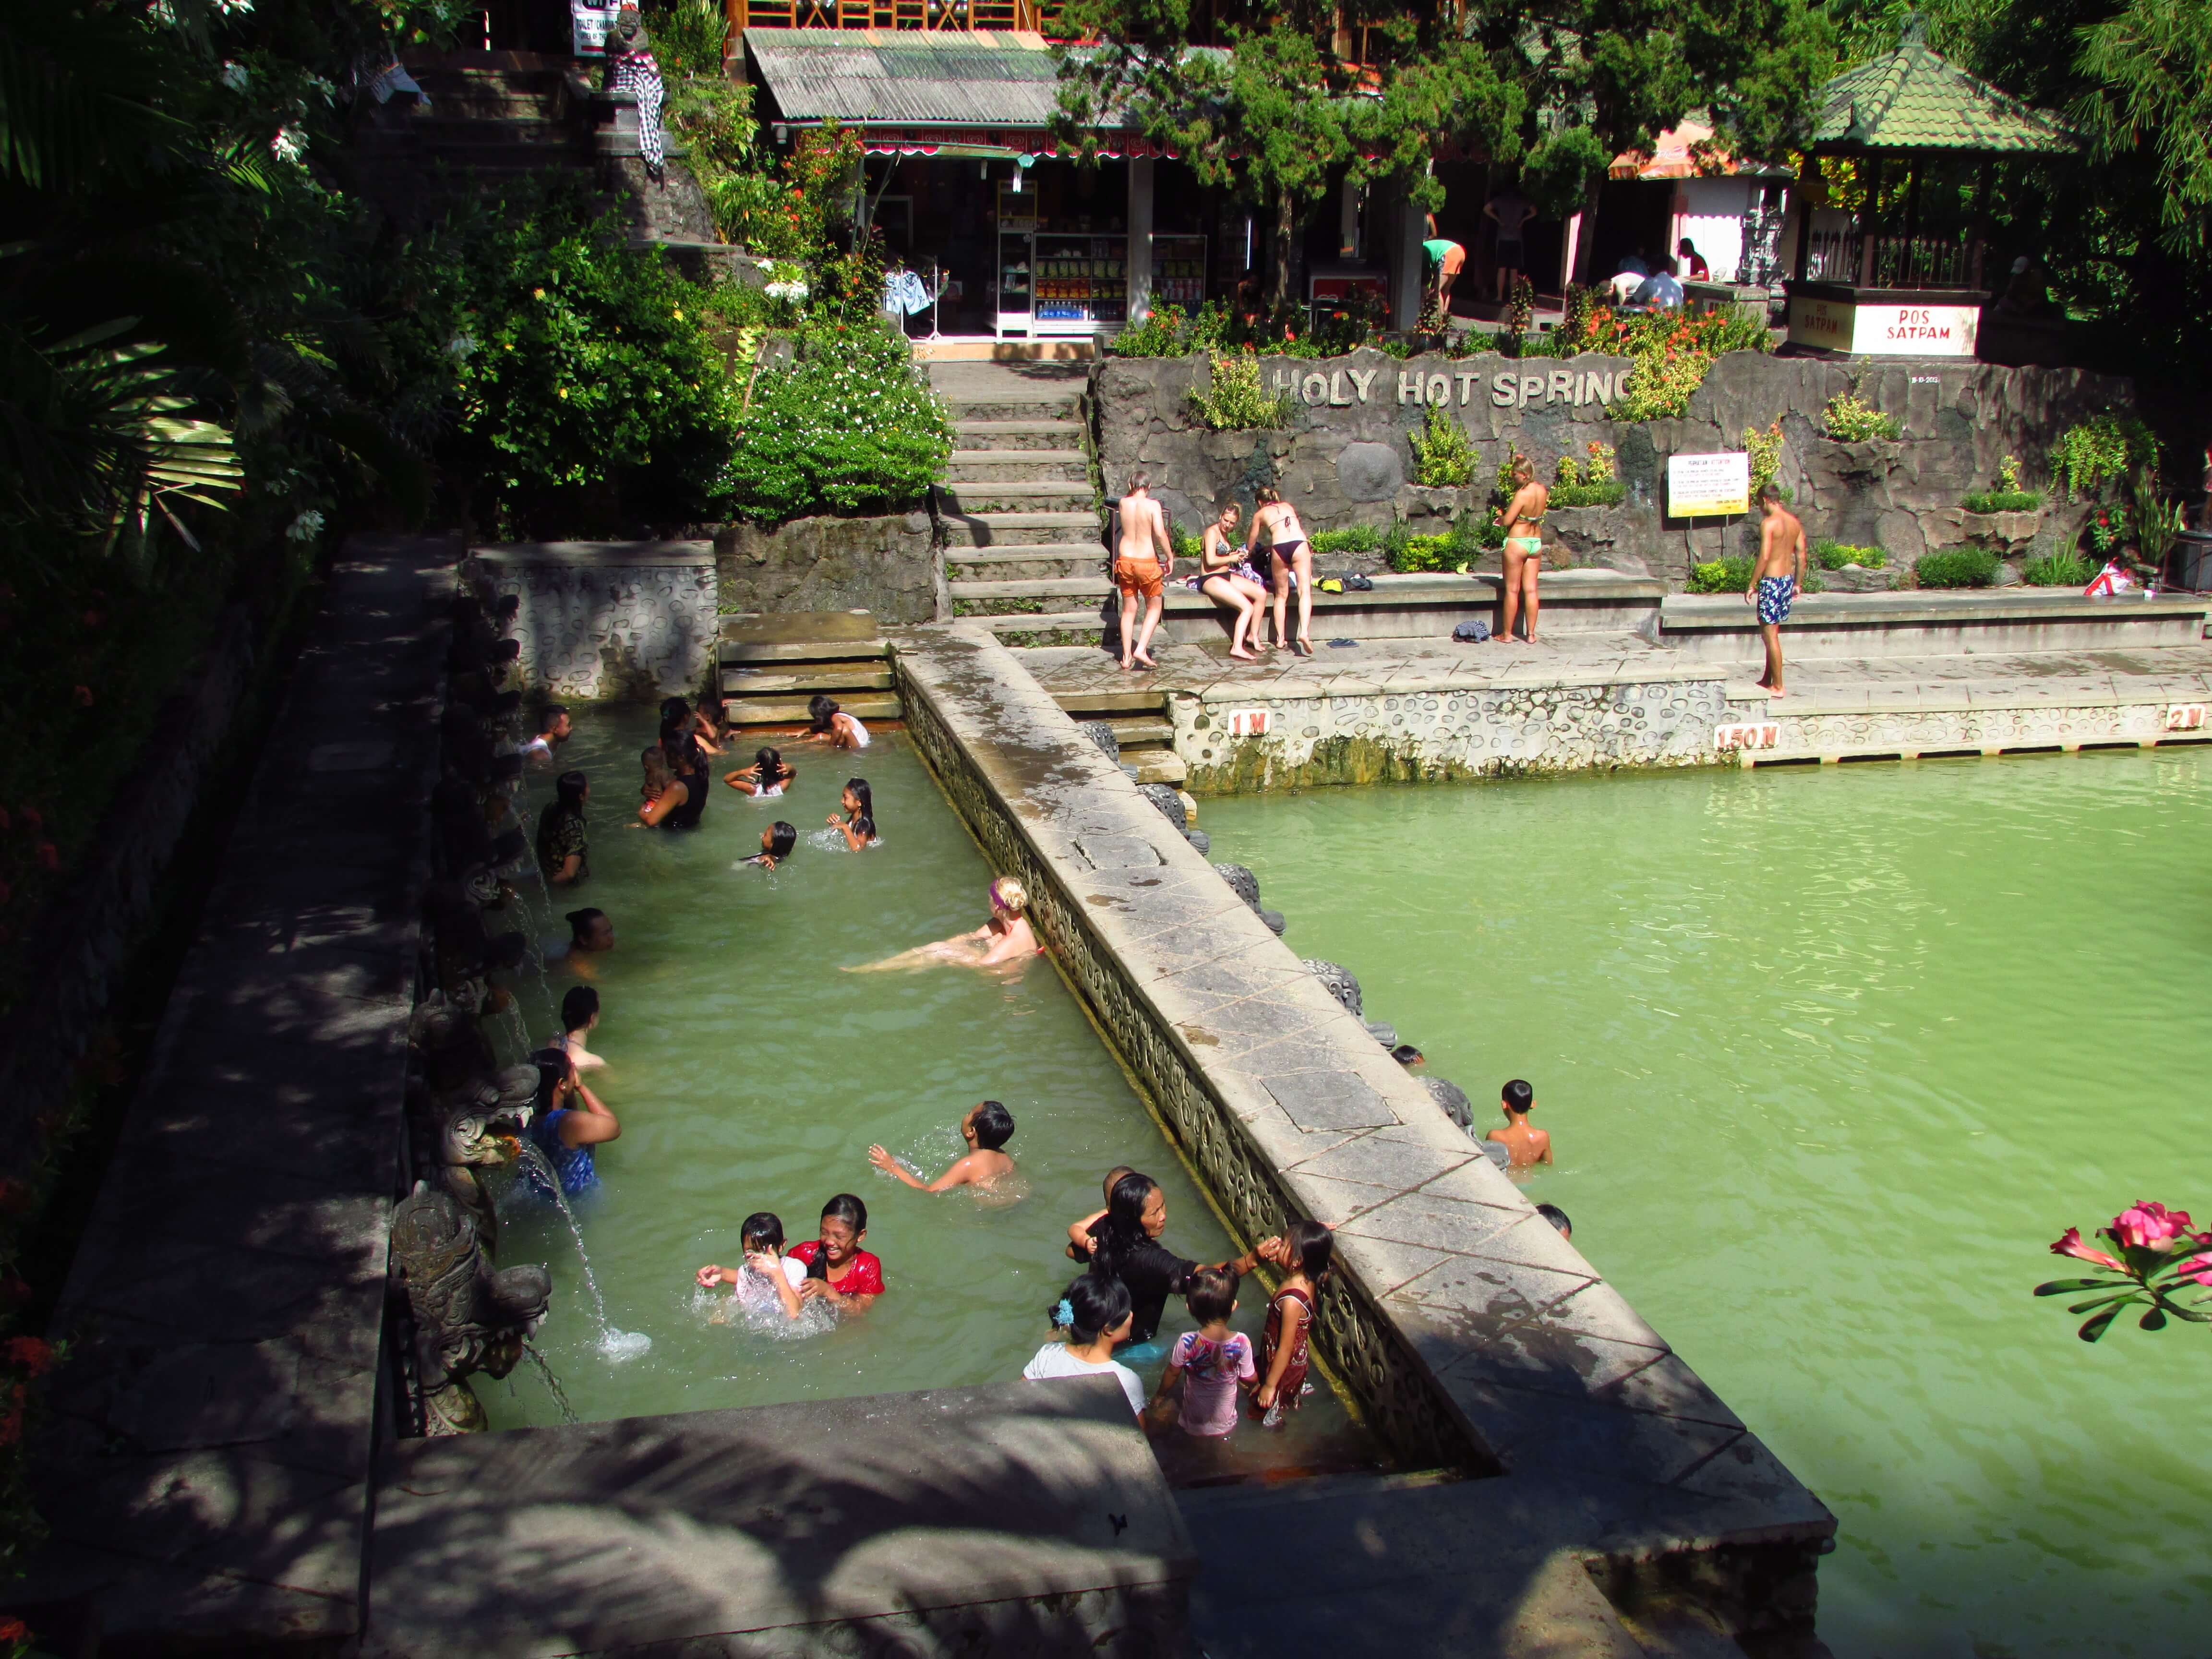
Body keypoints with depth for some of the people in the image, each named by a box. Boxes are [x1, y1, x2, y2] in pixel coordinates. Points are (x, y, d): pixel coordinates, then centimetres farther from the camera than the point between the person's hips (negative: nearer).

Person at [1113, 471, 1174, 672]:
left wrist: (1132, 491, 18)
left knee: (1128, 610, 12)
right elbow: (1160, 533, -17)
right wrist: (1170, 557, -9)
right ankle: (1141, 650, -3)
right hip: (1147, 561, -3)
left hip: (1125, 561, 3)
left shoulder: (1124, 503, 0)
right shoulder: (1152, 505, -10)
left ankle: (1127, 657, 12)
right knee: (1154, 607, 12)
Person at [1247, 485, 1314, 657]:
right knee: (1305, 591, -7)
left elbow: (1252, 541, 34)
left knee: (1281, 595, 14)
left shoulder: (1260, 514, 22)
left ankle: (1280, 638, 15)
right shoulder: (1288, 506, 29)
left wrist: (1248, 554, 57)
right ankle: (1304, 632, -28)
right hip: (1299, 543, 0)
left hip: (1279, 548, 0)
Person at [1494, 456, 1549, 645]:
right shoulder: (1543, 491, 2)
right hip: (1536, 543, 7)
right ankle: (1531, 634, 10)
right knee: (1531, 589, 8)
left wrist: (1502, 516, 2)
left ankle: (1507, 634, 9)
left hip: (1517, 543, -7)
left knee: (1512, 590, 2)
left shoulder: (1523, 494, -20)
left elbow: (1507, 521, -20)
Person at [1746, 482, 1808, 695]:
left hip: (1772, 581, -8)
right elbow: (1801, 556, 11)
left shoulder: (1768, 523, -15)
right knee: (1771, 631, 19)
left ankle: (1778, 687, 1)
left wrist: (1752, 585, -14)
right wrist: (1798, 584, 19)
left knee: (1770, 634, -2)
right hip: (1788, 579, 8)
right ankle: (1767, 680, 27)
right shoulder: (1794, 521, 8)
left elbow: (1764, 557, -20)